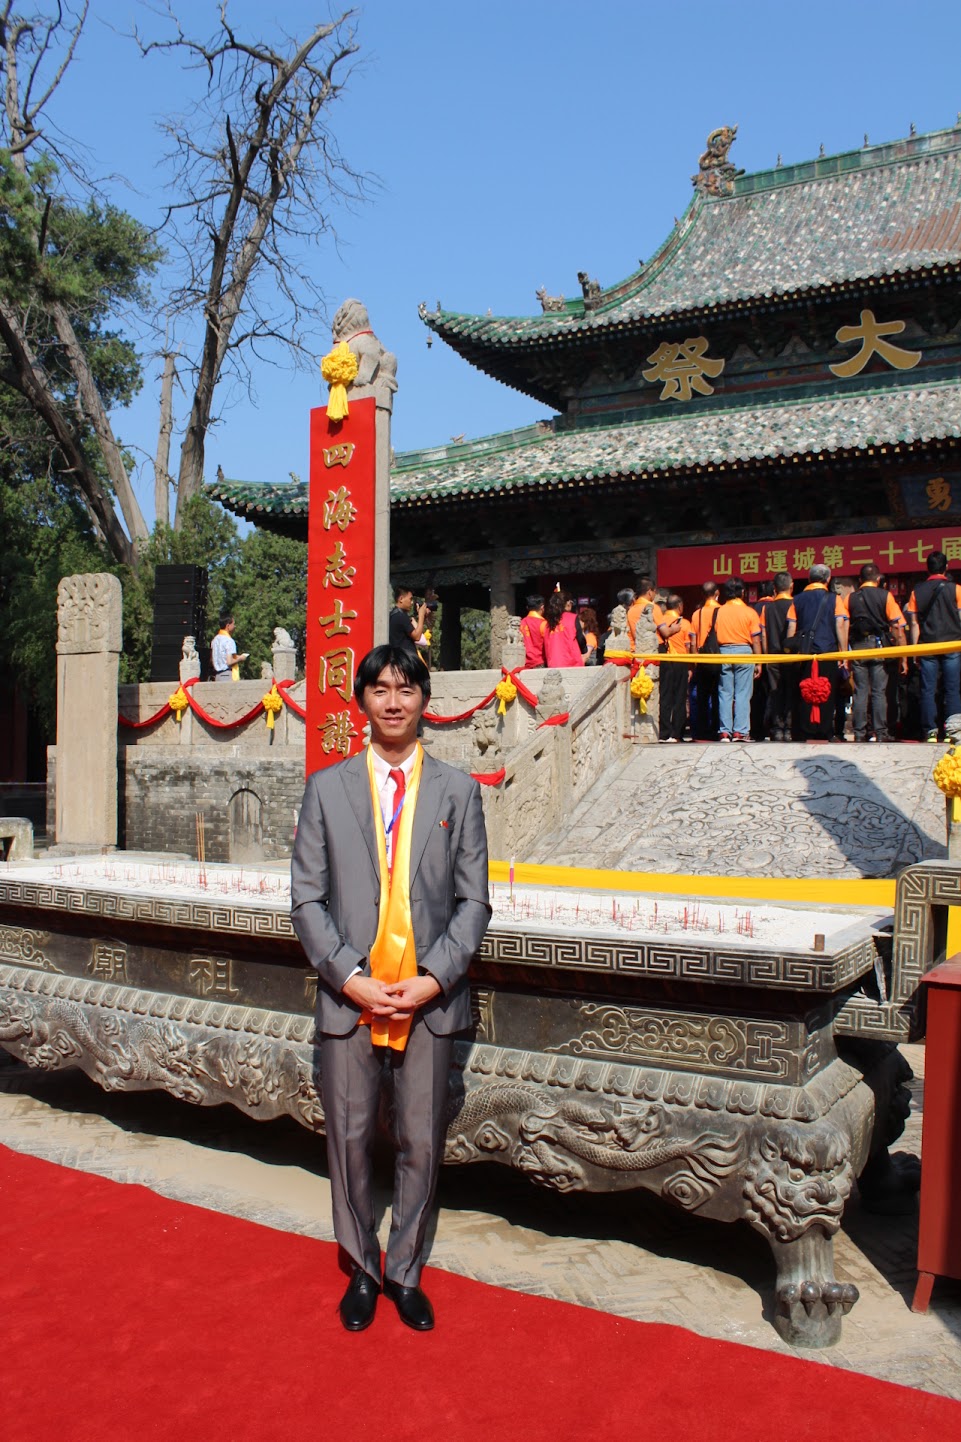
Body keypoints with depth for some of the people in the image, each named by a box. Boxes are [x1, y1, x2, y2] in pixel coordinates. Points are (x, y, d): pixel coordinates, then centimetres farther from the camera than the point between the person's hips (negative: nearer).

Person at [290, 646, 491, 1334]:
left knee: (422, 1144, 9)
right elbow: (306, 898, 1)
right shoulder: (327, 787, 4)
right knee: (350, 1139, 10)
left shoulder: (458, 790, 4)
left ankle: (405, 1272, 29)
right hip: (348, 994, 0)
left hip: (431, 999, 0)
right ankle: (362, 1270, 31)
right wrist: (348, 975, -11)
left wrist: (434, 977, -10)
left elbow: (474, 901, 3)